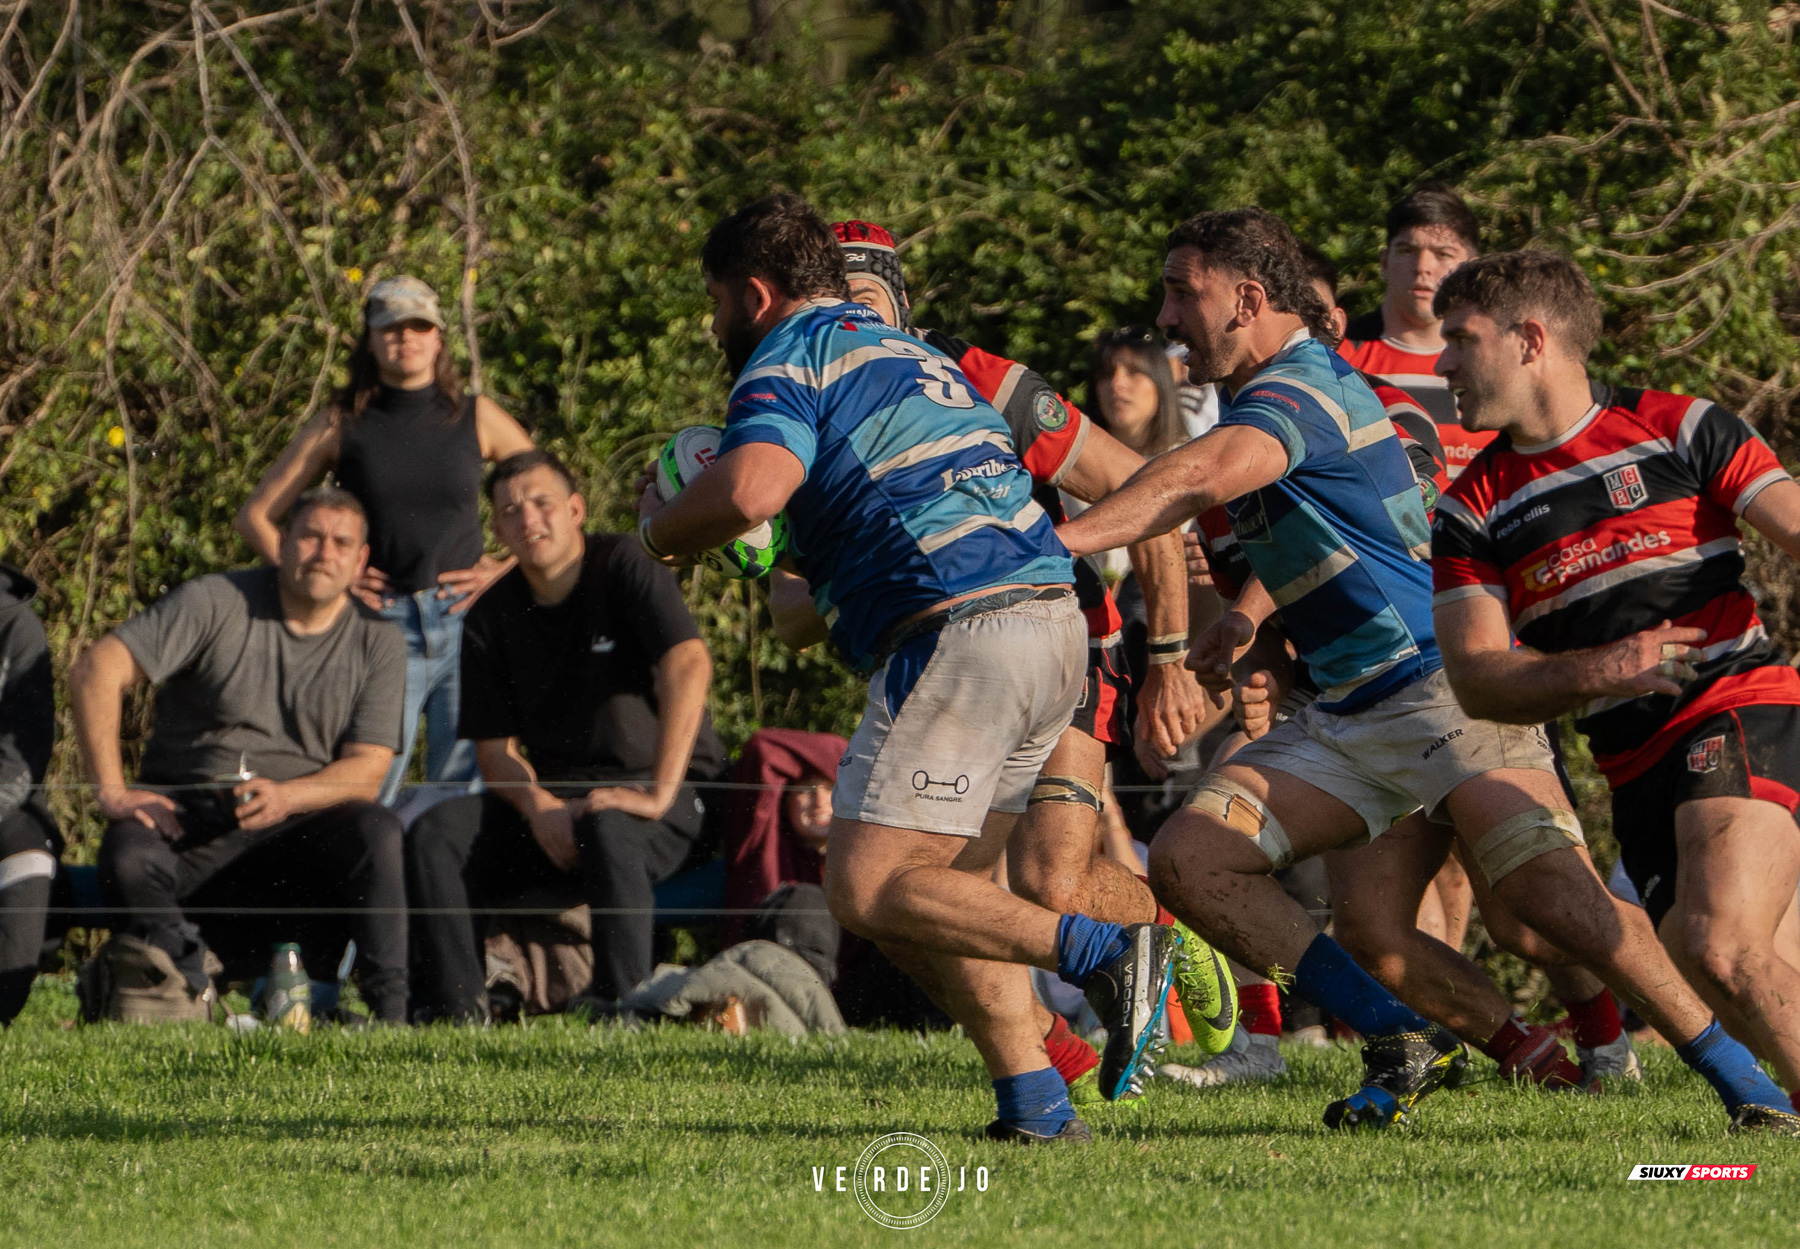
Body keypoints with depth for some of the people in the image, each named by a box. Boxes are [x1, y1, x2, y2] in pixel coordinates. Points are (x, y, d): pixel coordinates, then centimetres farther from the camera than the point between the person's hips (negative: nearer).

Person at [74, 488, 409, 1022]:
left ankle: (390, 1012, -31)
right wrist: (111, 792, -16)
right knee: (129, 856, -35)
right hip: (184, 824, -1)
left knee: (376, 831, -30)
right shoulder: (217, 603, 0)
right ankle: (190, 994, -16)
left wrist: (285, 796, -24)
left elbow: (368, 770, -3)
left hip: (293, 832, 1)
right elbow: (97, 670, -8)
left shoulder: (378, 644, 7)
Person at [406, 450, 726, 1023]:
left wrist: (657, 794, -33)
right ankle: (456, 1012, -24)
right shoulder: (491, 618, 6)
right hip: (554, 793, 5)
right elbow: (495, 748, 8)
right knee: (435, 835, -18)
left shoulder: (622, 566, -10)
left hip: (667, 800, -5)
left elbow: (689, 665, -25)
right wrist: (538, 807, -16)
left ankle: (619, 1004, -40)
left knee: (607, 830, -39)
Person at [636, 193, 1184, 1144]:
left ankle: (1103, 954, -20)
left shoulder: (790, 357, 1)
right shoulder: (915, 355, 28)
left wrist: (660, 530, 3)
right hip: (1055, 627, 9)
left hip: (959, 633, -9)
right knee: (945, 886, 15)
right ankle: (1036, 1102, 4)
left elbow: (749, 490, -19)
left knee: (867, 889, -9)